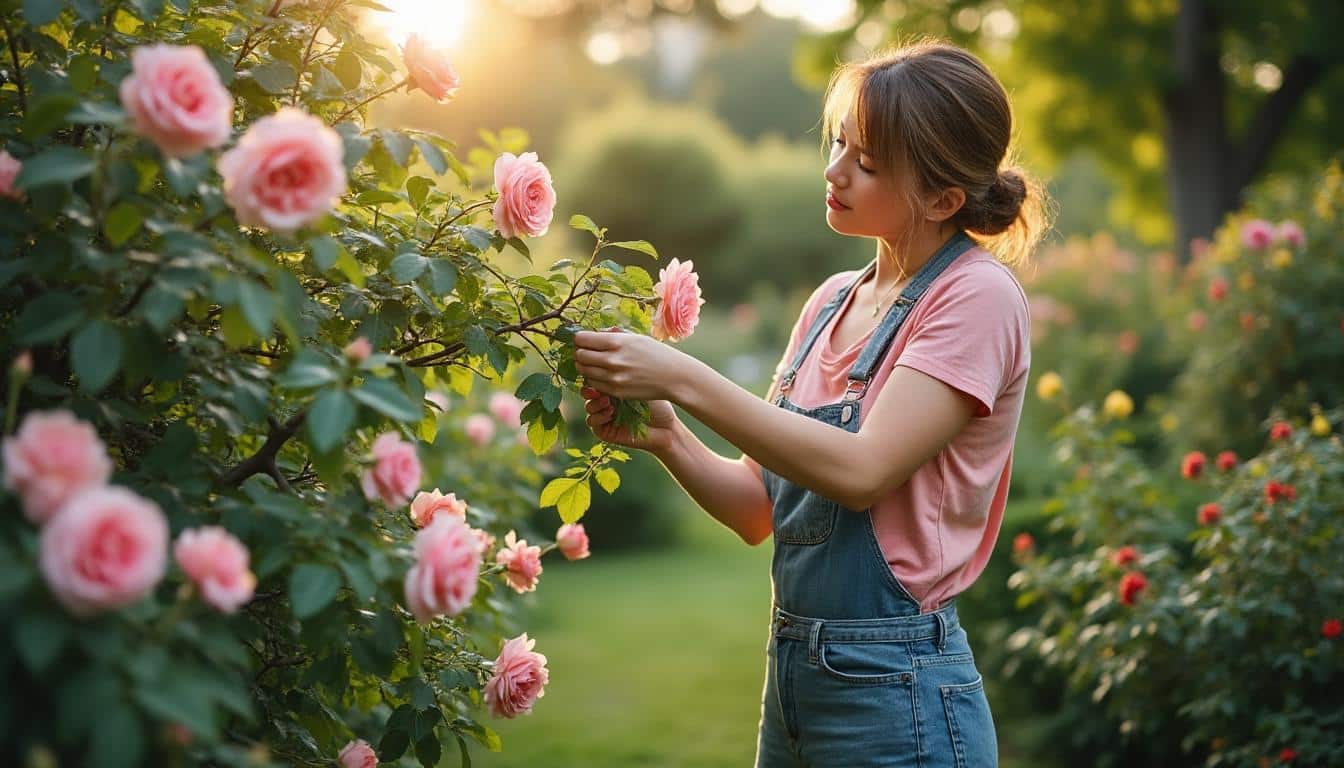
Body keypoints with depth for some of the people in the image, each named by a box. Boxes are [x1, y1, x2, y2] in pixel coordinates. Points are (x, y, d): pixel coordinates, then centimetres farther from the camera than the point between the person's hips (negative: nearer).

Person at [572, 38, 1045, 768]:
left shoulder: (977, 297, -11)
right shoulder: (832, 302, 8)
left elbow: (863, 472, -23)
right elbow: (760, 509, 6)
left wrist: (687, 382, -23)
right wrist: (666, 438, -11)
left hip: (894, 694, -6)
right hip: (791, 676, 7)